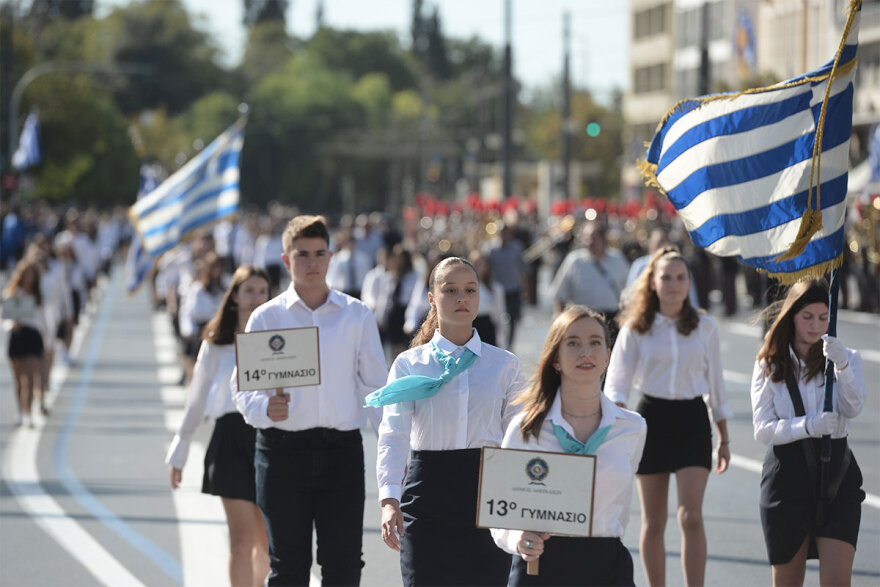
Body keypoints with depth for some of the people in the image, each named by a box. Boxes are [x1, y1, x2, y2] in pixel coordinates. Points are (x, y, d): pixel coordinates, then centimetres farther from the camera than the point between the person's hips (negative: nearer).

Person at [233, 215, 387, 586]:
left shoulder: (357, 316, 8)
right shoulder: (267, 317, 5)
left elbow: (375, 387, 9)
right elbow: (243, 389, 3)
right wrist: (266, 408, -19)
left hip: (342, 448, 1)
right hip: (283, 448, -1)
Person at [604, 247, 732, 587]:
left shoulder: (705, 327, 6)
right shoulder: (635, 328, 2)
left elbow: (715, 384, 12)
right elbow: (617, 381, -5)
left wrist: (724, 440, 12)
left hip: (692, 421, 0)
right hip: (651, 419, 0)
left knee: (691, 516, -13)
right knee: (653, 522, 5)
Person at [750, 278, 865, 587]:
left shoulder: (847, 359, 6)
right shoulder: (769, 366, 5)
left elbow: (852, 408, -12)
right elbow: (763, 430, -4)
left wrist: (841, 364, -30)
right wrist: (809, 426, -21)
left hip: (836, 479, 0)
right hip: (787, 477, 0)